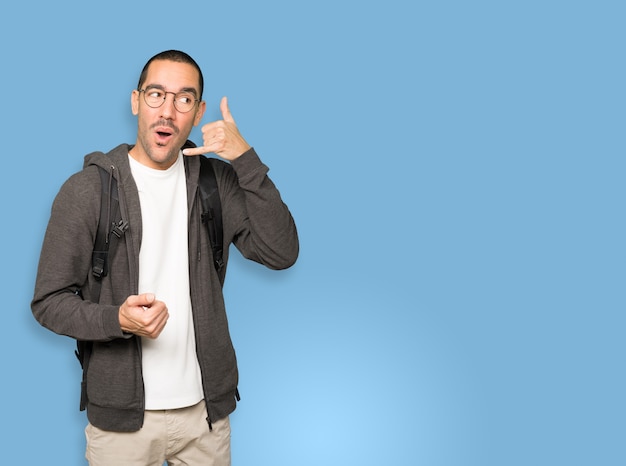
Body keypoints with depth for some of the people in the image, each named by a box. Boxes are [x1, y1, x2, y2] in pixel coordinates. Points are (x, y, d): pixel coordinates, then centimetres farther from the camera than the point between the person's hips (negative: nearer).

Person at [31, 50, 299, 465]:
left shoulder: (217, 180, 0)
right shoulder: (86, 189, -8)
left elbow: (281, 253, -10)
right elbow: (49, 301, -6)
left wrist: (247, 160, -17)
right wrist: (118, 320, -25)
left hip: (206, 407, 3)